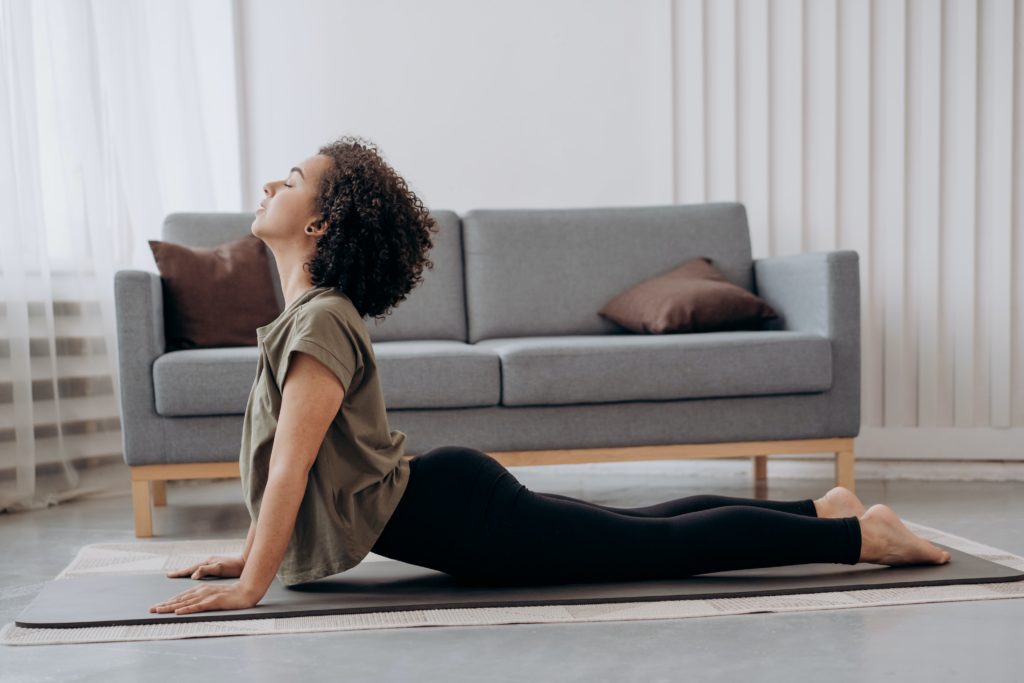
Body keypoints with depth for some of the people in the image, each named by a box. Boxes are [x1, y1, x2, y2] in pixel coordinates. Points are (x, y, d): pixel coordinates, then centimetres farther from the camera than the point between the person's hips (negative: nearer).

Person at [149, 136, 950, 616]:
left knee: (667, 543, -2)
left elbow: (291, 466, -23)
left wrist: (249, 586, -17)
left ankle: (860, 535, 9)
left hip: (459, 515, -9)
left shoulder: (322, 322, -20)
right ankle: (824, 508, 30)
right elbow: (284, 463, 18)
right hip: (448, 495, 9)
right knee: (646, 528, 18)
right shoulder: (310, 312, 11)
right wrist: (251, 554, 19)